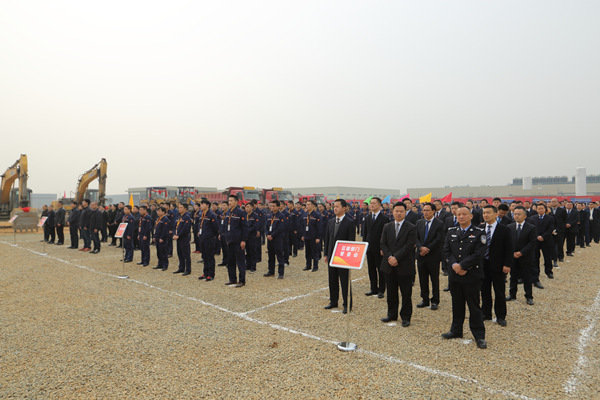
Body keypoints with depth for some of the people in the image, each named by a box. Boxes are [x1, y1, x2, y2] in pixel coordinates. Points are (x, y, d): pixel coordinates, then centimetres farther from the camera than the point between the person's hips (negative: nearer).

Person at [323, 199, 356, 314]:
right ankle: (333, 301, 27)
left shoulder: (350, 222, -8)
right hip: (331, 256, 6)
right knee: (332, 280, 14)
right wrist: (325, 254, 8)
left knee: (345, 281, 2)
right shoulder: (330, 222, 10)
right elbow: (326, 238, 12)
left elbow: (351, 241, -10)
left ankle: (347, 304, 13)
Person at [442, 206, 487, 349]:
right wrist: (454, 265, -12)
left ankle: (479, 336, 15)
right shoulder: (451, 232, 9)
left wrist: (461, 265, -16)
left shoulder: (479, 233, -5)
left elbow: (478, 254, -13)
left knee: (474, 307, 3)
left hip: (472, 276, -4)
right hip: (454, 275, 4)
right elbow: (447, 251, 4)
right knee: (457, 305, 15)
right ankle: (456, 331, 28)